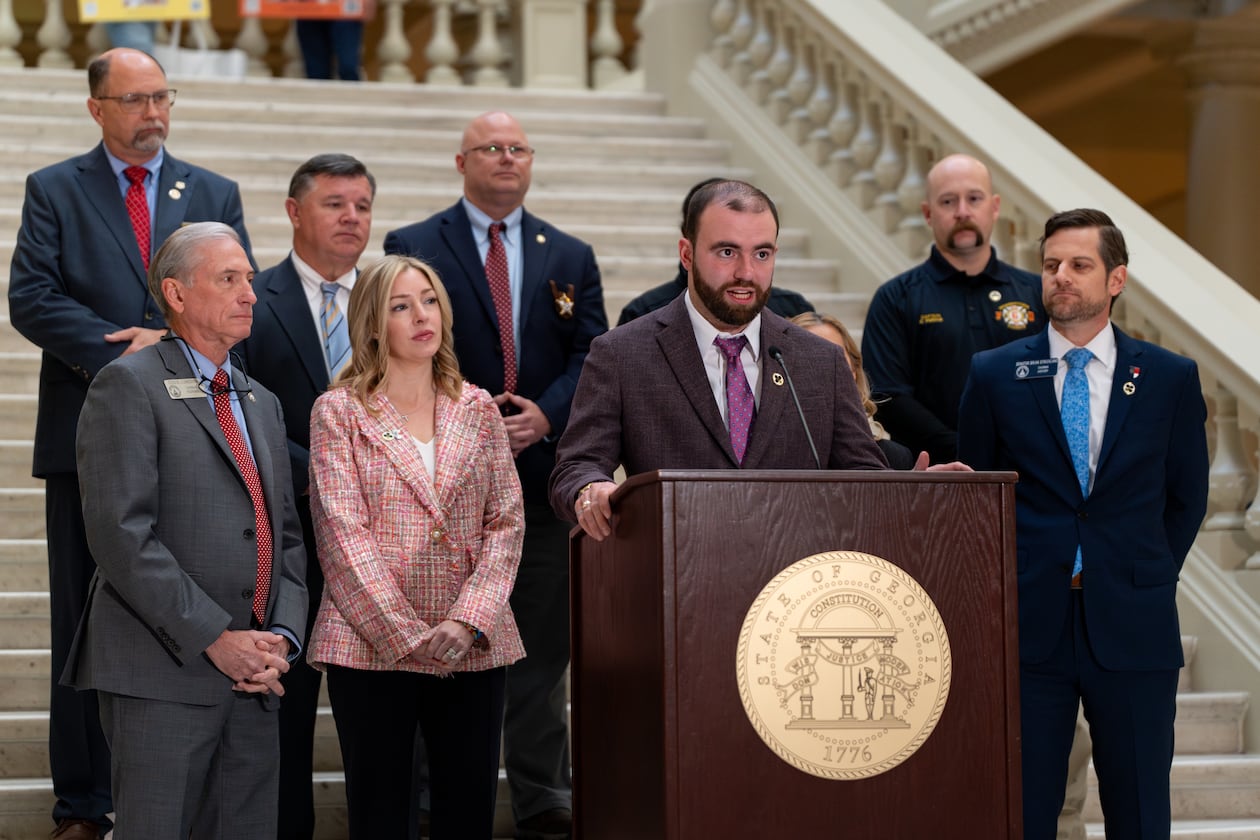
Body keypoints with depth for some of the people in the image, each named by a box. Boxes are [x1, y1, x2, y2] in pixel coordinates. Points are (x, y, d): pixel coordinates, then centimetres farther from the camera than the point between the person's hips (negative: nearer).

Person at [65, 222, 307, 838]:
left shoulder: (261, 403, 20)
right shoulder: (128, 386, -4)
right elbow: (122, 534, -14)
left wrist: (280, 639, 0)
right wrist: (215, 640, -15)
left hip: (254, 679, 7)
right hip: (162, 677, -7)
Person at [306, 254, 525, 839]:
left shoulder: (478, 410, 11)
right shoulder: (339, 412, 1)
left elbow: (506, 522, 5)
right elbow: (344, 533, -7)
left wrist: (468, 620, -10)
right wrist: (409, 634, -14)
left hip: (472, 647, 3)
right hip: (371, 644, -3)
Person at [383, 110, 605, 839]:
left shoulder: (571, 257, 13)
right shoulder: (413, 248, 4)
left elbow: (592, 356, 6)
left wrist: (546, 414, -12)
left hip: (543, 471, 3)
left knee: (543, 642, 4)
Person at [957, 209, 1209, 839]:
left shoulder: (1170, 378, 4)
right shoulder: (993, 375, 3)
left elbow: (1186, 496, 13)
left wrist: (1148, 578, 8)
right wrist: (1007, 586, 6)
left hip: (1132, 627, 0)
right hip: (1029, 625, 0)